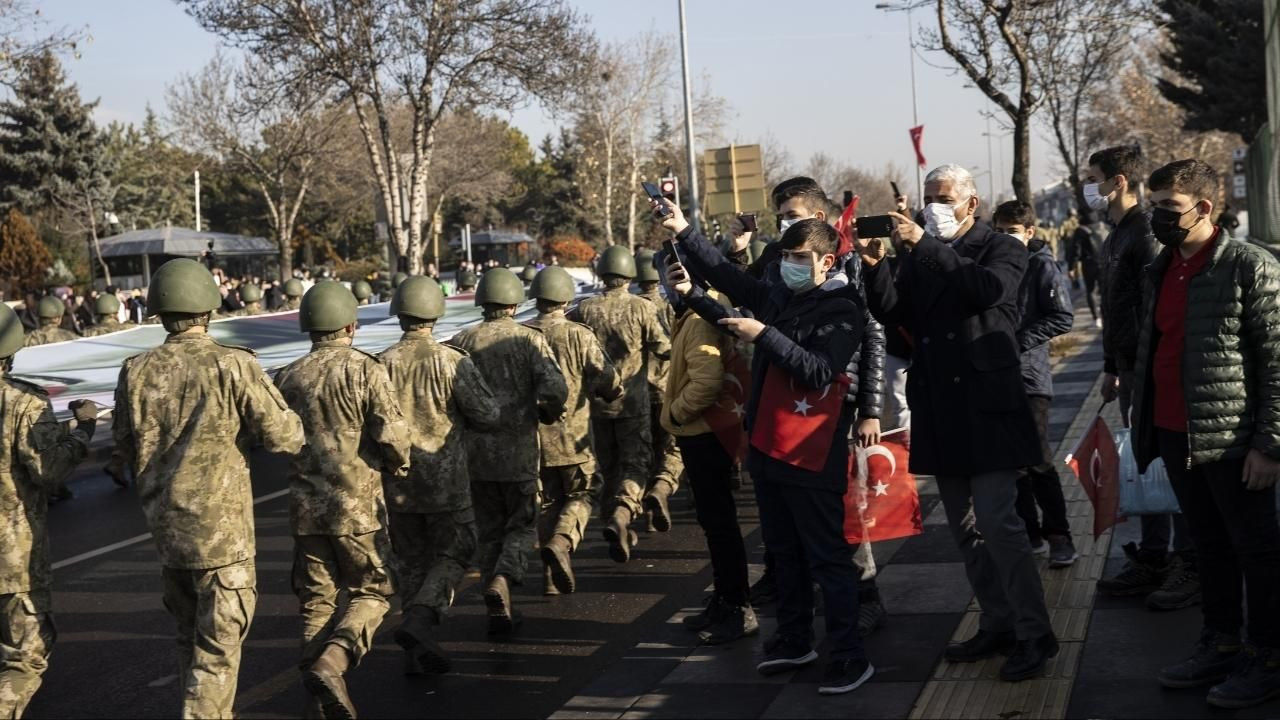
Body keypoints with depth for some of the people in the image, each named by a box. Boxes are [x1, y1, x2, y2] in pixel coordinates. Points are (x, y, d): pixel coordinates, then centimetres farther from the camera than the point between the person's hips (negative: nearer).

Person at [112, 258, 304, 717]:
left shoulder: (136, 372, -2)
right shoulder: (233, 366, -15)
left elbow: (125, 450, 7)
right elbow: (284, 437, -14)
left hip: (165, 525, 5)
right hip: (221, 526, -5)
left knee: (189, 635, 21)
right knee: (217, 645, 3)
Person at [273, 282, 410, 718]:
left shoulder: (287, 378, 4)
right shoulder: (365, 370, -9)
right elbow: (392, 435, -14)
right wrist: (399, 464, 6)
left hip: (304, 506, 4)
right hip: (356, 505, -4)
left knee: (317, 601, 11)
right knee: (370, 592, 8)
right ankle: (331, 663, -16)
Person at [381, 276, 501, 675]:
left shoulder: (382, 364, -5)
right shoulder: (453, 362, -12)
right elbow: (490, 417, -10)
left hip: (396, 481, 3)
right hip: (446, 479, -3)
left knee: (411, 561, 14)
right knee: (453, 554, 11)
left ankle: (417, 650, 16)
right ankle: (418, 621, -10)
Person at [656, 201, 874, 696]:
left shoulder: (841, 310, -11)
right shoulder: (776, 297, 8)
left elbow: (820, 372, -23)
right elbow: (725, 274, 16)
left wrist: (763, 335, -24)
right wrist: (683, 231, 9)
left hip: (812, 456, -7)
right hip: (767, 448, 8)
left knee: (827, 558, -2)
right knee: (784, 553, 18)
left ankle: (850, 657, 5)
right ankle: (794, 640, 32)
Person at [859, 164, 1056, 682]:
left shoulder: (1002, 249, 1)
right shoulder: (920, 257, 15)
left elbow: (988, 288, -20)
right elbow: (892, 313, 5)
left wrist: (925, 244, -23)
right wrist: (877, 266, -11)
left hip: (987, 406, -6)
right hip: (939, 410, 6)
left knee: (996, 520, -12)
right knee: (964, 528, 10)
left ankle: (1034, 635, -3)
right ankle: (997, 625, 21)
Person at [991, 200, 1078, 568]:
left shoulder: (1043, 266, -5)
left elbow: (1062, 318, -11)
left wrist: (1019, 340, -16)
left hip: (1030, 375, -6)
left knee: (1038, 459, -6)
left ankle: (1059, 537, 2)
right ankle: (1030, 532, 19)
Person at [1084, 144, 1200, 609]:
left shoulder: (1146, 234, -15)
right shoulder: (1115, 239, 16)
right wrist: (1111, 369, 22)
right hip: (1130, 369, 9)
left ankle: (1190, 568, 5)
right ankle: (1152, 560, 21)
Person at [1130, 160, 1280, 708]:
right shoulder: (1159, 271, 11)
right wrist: (1144, 422, 14)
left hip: (1231, 440, -7)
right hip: (1175, 436, 7)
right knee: (1209, 546, 17)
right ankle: (1220, 645, 29)